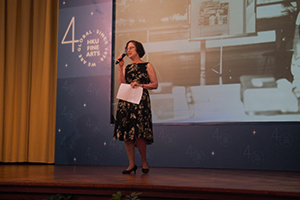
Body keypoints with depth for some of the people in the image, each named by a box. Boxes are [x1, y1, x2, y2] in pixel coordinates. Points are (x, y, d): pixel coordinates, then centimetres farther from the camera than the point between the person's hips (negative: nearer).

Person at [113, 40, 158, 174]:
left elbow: (155, 84, 2)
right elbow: (121, 83, 4)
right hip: (125, 101, 4)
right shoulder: (126, 68, 19)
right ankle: (132, 164, 6)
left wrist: (140, 85, -10)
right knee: (126, 133, -2)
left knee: (138, 134, -12)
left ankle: (144, 162, 8)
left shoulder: (147, 66, 9)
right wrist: (120, 67, 3)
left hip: (141, 102, -4)